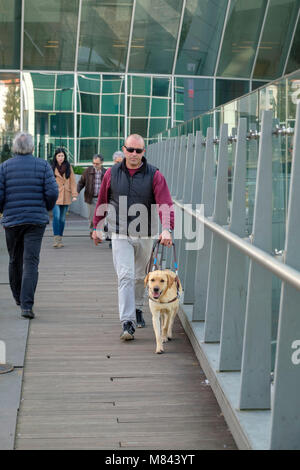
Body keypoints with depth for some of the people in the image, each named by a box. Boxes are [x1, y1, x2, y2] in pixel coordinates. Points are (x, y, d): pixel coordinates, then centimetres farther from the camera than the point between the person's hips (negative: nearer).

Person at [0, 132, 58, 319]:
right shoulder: (43, 165, -1)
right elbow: (52, 192, -8)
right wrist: (47, 208, 11)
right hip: (36, 219, -1)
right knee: (31, 262, -4)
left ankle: (18, 297, 35)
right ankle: (26, 305, -14)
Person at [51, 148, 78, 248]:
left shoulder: (69, 167, 6)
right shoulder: (52, 168, 0)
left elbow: (72, 181, 6)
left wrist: (74, 194, -1)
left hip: (66, 197, 2)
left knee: (62, 218, 8)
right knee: (56, 217, -14)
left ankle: (60, 239, 17)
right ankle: (56, 239, -14)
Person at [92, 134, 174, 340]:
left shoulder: (154, 175, -5)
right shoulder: (112, 173, 1)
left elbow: (165, 203, -14)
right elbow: (102, 201, 12)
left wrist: (167, 229, -29)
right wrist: (97, 226, 15)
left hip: (144, 235, 1)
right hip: (120, 234, -1)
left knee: (140, 276, 16)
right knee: (125, 276, -11)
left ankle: (137, 309, 39)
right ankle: (127, 323, -14)